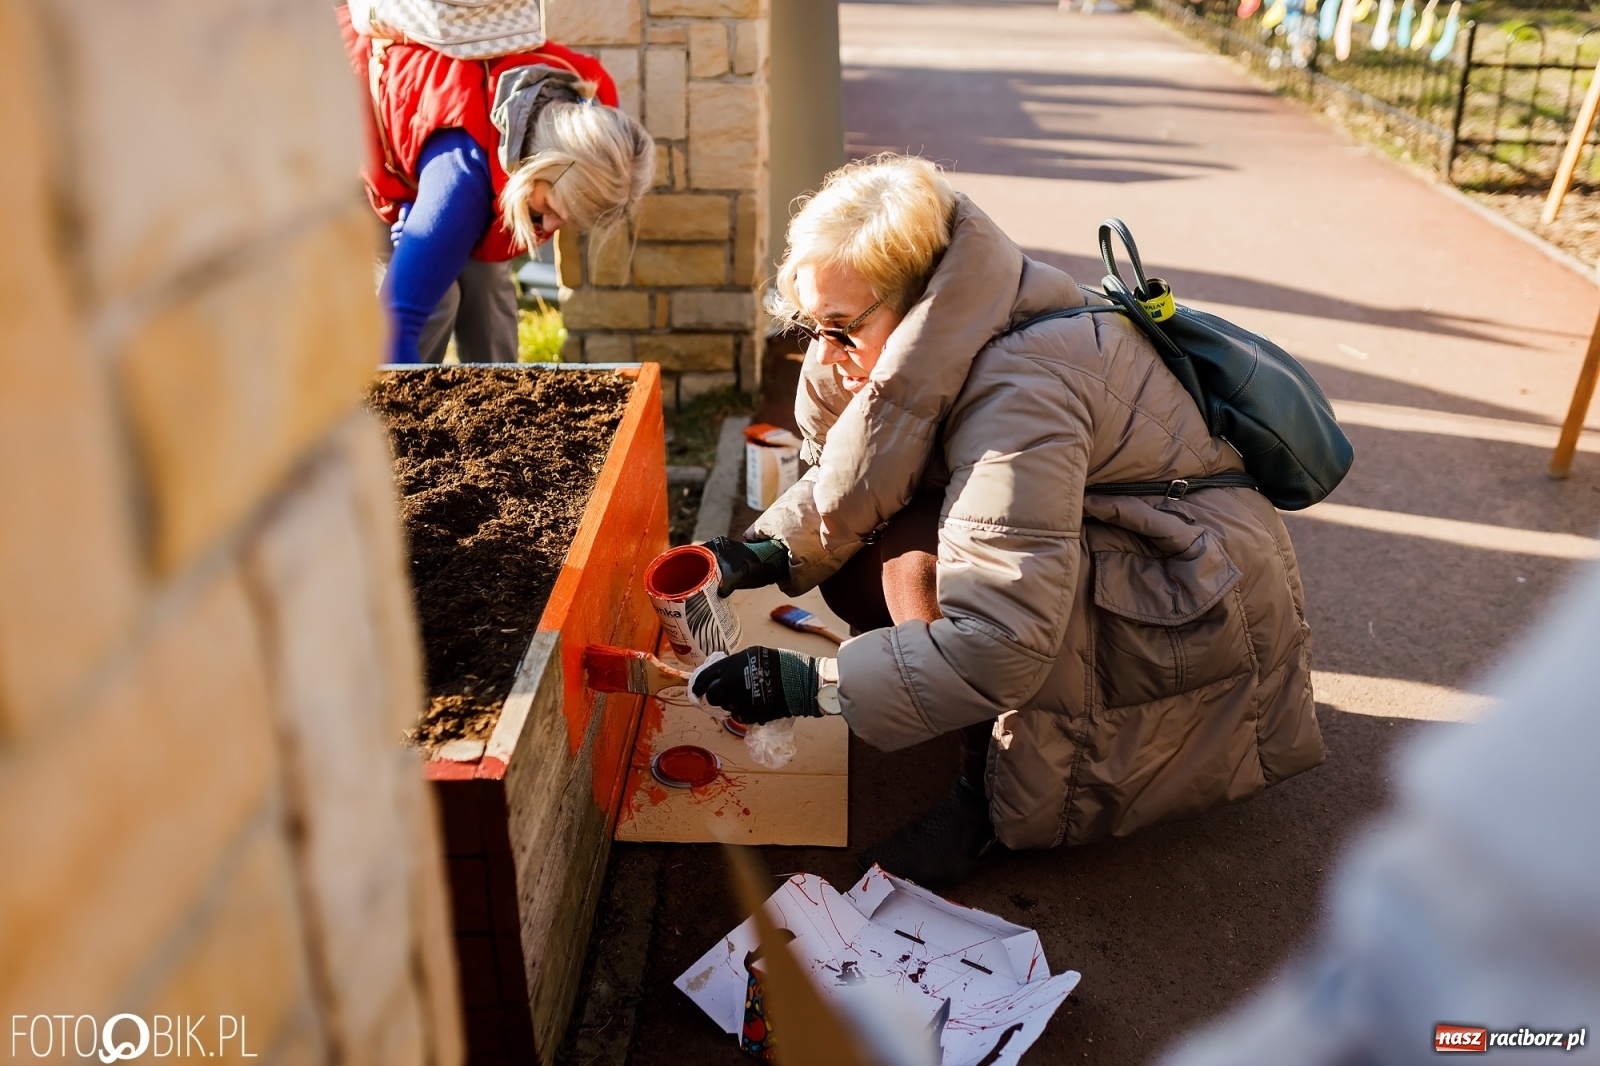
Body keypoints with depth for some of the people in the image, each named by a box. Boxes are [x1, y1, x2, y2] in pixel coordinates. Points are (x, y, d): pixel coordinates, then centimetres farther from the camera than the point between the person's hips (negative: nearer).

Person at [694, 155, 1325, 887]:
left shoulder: (1020, 388, -31)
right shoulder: (948, 351, -3)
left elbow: (1000, 643, -35)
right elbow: (843, 499, 4)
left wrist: (807, 686, -31)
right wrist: (771, 551, -17)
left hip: (1202, 621, -9)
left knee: (917, 554, -28)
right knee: (854, 561, -5)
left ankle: (999, 796, -9)